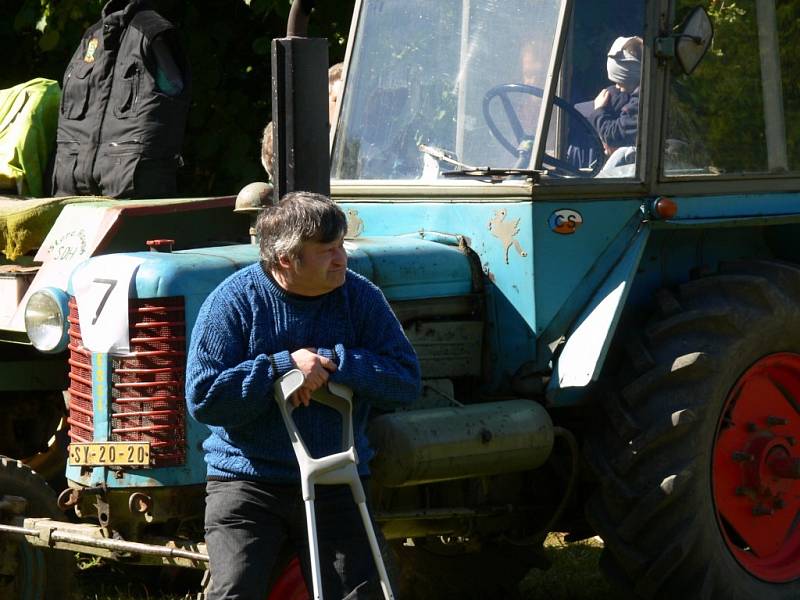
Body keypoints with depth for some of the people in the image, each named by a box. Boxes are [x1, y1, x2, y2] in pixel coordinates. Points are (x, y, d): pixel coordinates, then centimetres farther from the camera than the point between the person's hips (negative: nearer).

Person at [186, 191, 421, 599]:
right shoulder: (234, 300, -9)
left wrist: (334, 362, -19)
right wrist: (283, 366, -21)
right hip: (247, 478, -3)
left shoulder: (359, 297, -1)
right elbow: (202, 397, -15)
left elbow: (406, 383, -6)